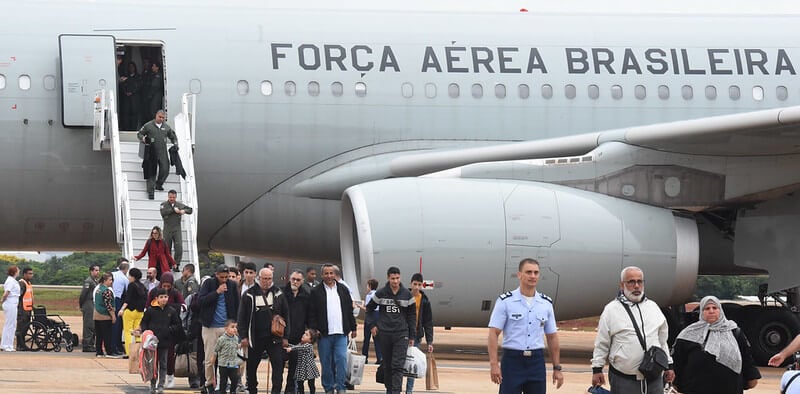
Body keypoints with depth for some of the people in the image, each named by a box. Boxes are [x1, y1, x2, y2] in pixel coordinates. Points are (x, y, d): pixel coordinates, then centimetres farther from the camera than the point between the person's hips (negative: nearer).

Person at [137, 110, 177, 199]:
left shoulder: (166, 127, 10)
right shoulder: (148, 125, 0)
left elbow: (173, 137, 24)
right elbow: (139, 134, 6)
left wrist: (175, 145, 8)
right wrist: (144, 139, -13)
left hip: (163, 152, 3)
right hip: (151, 152, -3)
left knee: (165, 170, -8)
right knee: (151, 172, -2)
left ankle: (159, 184, 18)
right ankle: (151, 191, 3)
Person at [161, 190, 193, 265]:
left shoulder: (179, 205, 9)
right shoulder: (164, 204, 1)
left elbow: (190, 210, 13)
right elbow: (163, 212, -19)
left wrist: (184, 211, -7)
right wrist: (173, 209, -20)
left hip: (177, 230, 1)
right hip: (167, 230, -1)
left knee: (179, 248, -11)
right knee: (167, 249, 4)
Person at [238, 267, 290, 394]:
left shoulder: (278, 294, 5)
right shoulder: (249, 294, 2)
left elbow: (286, 316, 8)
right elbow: (242, 316, 3)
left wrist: (285, 336, 3)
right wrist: (243, 336, -3)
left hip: (274, 338, 0)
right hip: (255, 338, 0)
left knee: (278, 364, -10)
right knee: (251, 367, 9)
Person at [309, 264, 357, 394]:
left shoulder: (343, 290, 11)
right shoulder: (316, 292, 2)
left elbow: (349, 310, 15)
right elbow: (312, 313, 0)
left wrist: (353, 328, 13)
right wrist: (314, 329, -10)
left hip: (341, 334, 1)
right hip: (324, 334, -1)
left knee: (341, 359, -8)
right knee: (326, 363, 3)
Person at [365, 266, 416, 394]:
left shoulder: (407, 294, 1)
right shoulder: (381, 293, 0)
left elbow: (411, 316, 6)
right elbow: (369, 308, 14)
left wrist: (412, 336, 5)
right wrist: (372, 325, 3)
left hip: (401, 334, -1)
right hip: (384, 334, 1)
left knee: (398, 366, -10)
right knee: (387, 365, 9)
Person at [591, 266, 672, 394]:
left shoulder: (653, 307, 12)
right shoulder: (611, 310, -2)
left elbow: (662, 340, 19)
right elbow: (602, 344, 1)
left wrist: (669, 365, 18)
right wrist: (597, 369, -2)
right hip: (623, 379, -4)